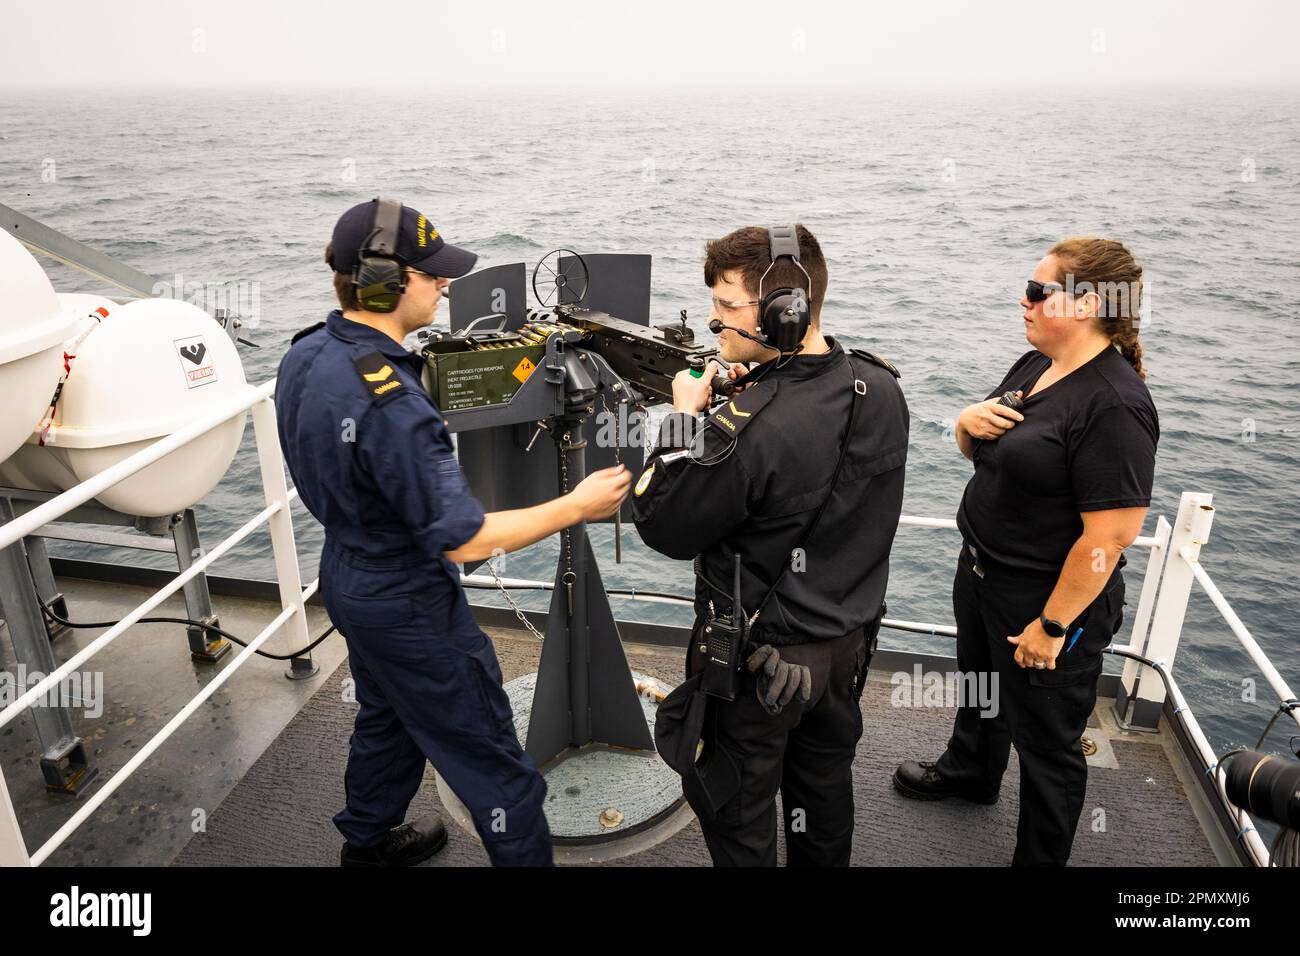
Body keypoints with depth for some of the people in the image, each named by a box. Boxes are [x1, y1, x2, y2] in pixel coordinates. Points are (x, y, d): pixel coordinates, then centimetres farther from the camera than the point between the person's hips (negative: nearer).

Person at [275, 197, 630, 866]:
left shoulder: (306, 355, -4)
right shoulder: (389, 403, -34)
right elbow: (463, 541, -30)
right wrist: (577, 505, -22)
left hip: (346, 577, 10)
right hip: (408, 606, -9)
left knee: (387, 715, 30)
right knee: (490, 758, 6)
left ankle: (368, 841, 50)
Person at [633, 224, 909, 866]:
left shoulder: (744, 427, -33)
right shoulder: (882, 388, -8)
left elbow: (665, 529, -21)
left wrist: (684, 418, -13)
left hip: (758, 660, -7)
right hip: (849, 641, 8)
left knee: (737, 817, 17)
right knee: (823, 789, 29)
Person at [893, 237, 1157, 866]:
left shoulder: (1114, 405, -26)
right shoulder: (1034, 367, 2)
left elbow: (1112, 533, -28)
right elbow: (983, 450, 13)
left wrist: (1053, 625, -22)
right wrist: (969, 421, -11)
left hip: (1047, 600, -9)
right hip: (981, 572, 9)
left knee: (1045, 744, 11)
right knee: (980, 683, 31)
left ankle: (1040, 858, 34)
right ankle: (970, 772, 59)